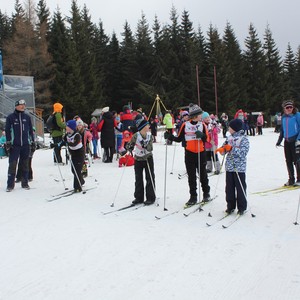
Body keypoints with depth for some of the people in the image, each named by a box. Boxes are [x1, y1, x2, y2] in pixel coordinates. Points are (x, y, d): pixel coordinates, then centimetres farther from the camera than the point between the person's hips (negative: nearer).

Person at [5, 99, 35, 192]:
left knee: (25, 164, 8)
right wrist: (8, 142, -4)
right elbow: (7, 130, 2)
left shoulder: (27, 117, 10)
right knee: (12, 164, -6)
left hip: (26, 145, 3)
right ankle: (10, 184, 1)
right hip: (14, 145, -3)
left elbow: (31, 130, 15)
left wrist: (32, 141, 12)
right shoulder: (10, 117, 2)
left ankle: (25, 183, 17)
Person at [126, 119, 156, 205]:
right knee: (138, 179, 8)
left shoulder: (150, 135, -8)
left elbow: (150, 149, -12)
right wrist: (129, 148, -26)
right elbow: (129, 145, -4)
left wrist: (146, 146, -30)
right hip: (138, 159, 0)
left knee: (150, 178, 1)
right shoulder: (136, 136, -14)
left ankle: (150, 198, 10)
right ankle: (139, 197, 19)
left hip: (148, 158, 0)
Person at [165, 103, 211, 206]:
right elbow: (179, 139, 4)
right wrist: (170, 137, -10)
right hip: (189, 154, 0)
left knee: (203, 174, 10)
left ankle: (206, 193, 27)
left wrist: (202, 135, -26)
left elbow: (207, 139, -6)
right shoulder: (185, 125, -3)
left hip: (201, 153, 0)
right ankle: (193, 196, 14)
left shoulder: (202, 125, -1)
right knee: (191, 176, 6)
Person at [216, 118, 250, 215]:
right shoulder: (229, 138, 10)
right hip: (229, 167, 6)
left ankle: (242, 207, 13)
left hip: (239, 168, -6)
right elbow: (224, 149, 13)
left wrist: (232, 149, -25)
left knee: (240, 188, 2)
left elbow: (243, 153, -18)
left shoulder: (244, 139, -8)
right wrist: (221, 149, -10)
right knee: (229, 188, 10)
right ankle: (230, 206, 21)